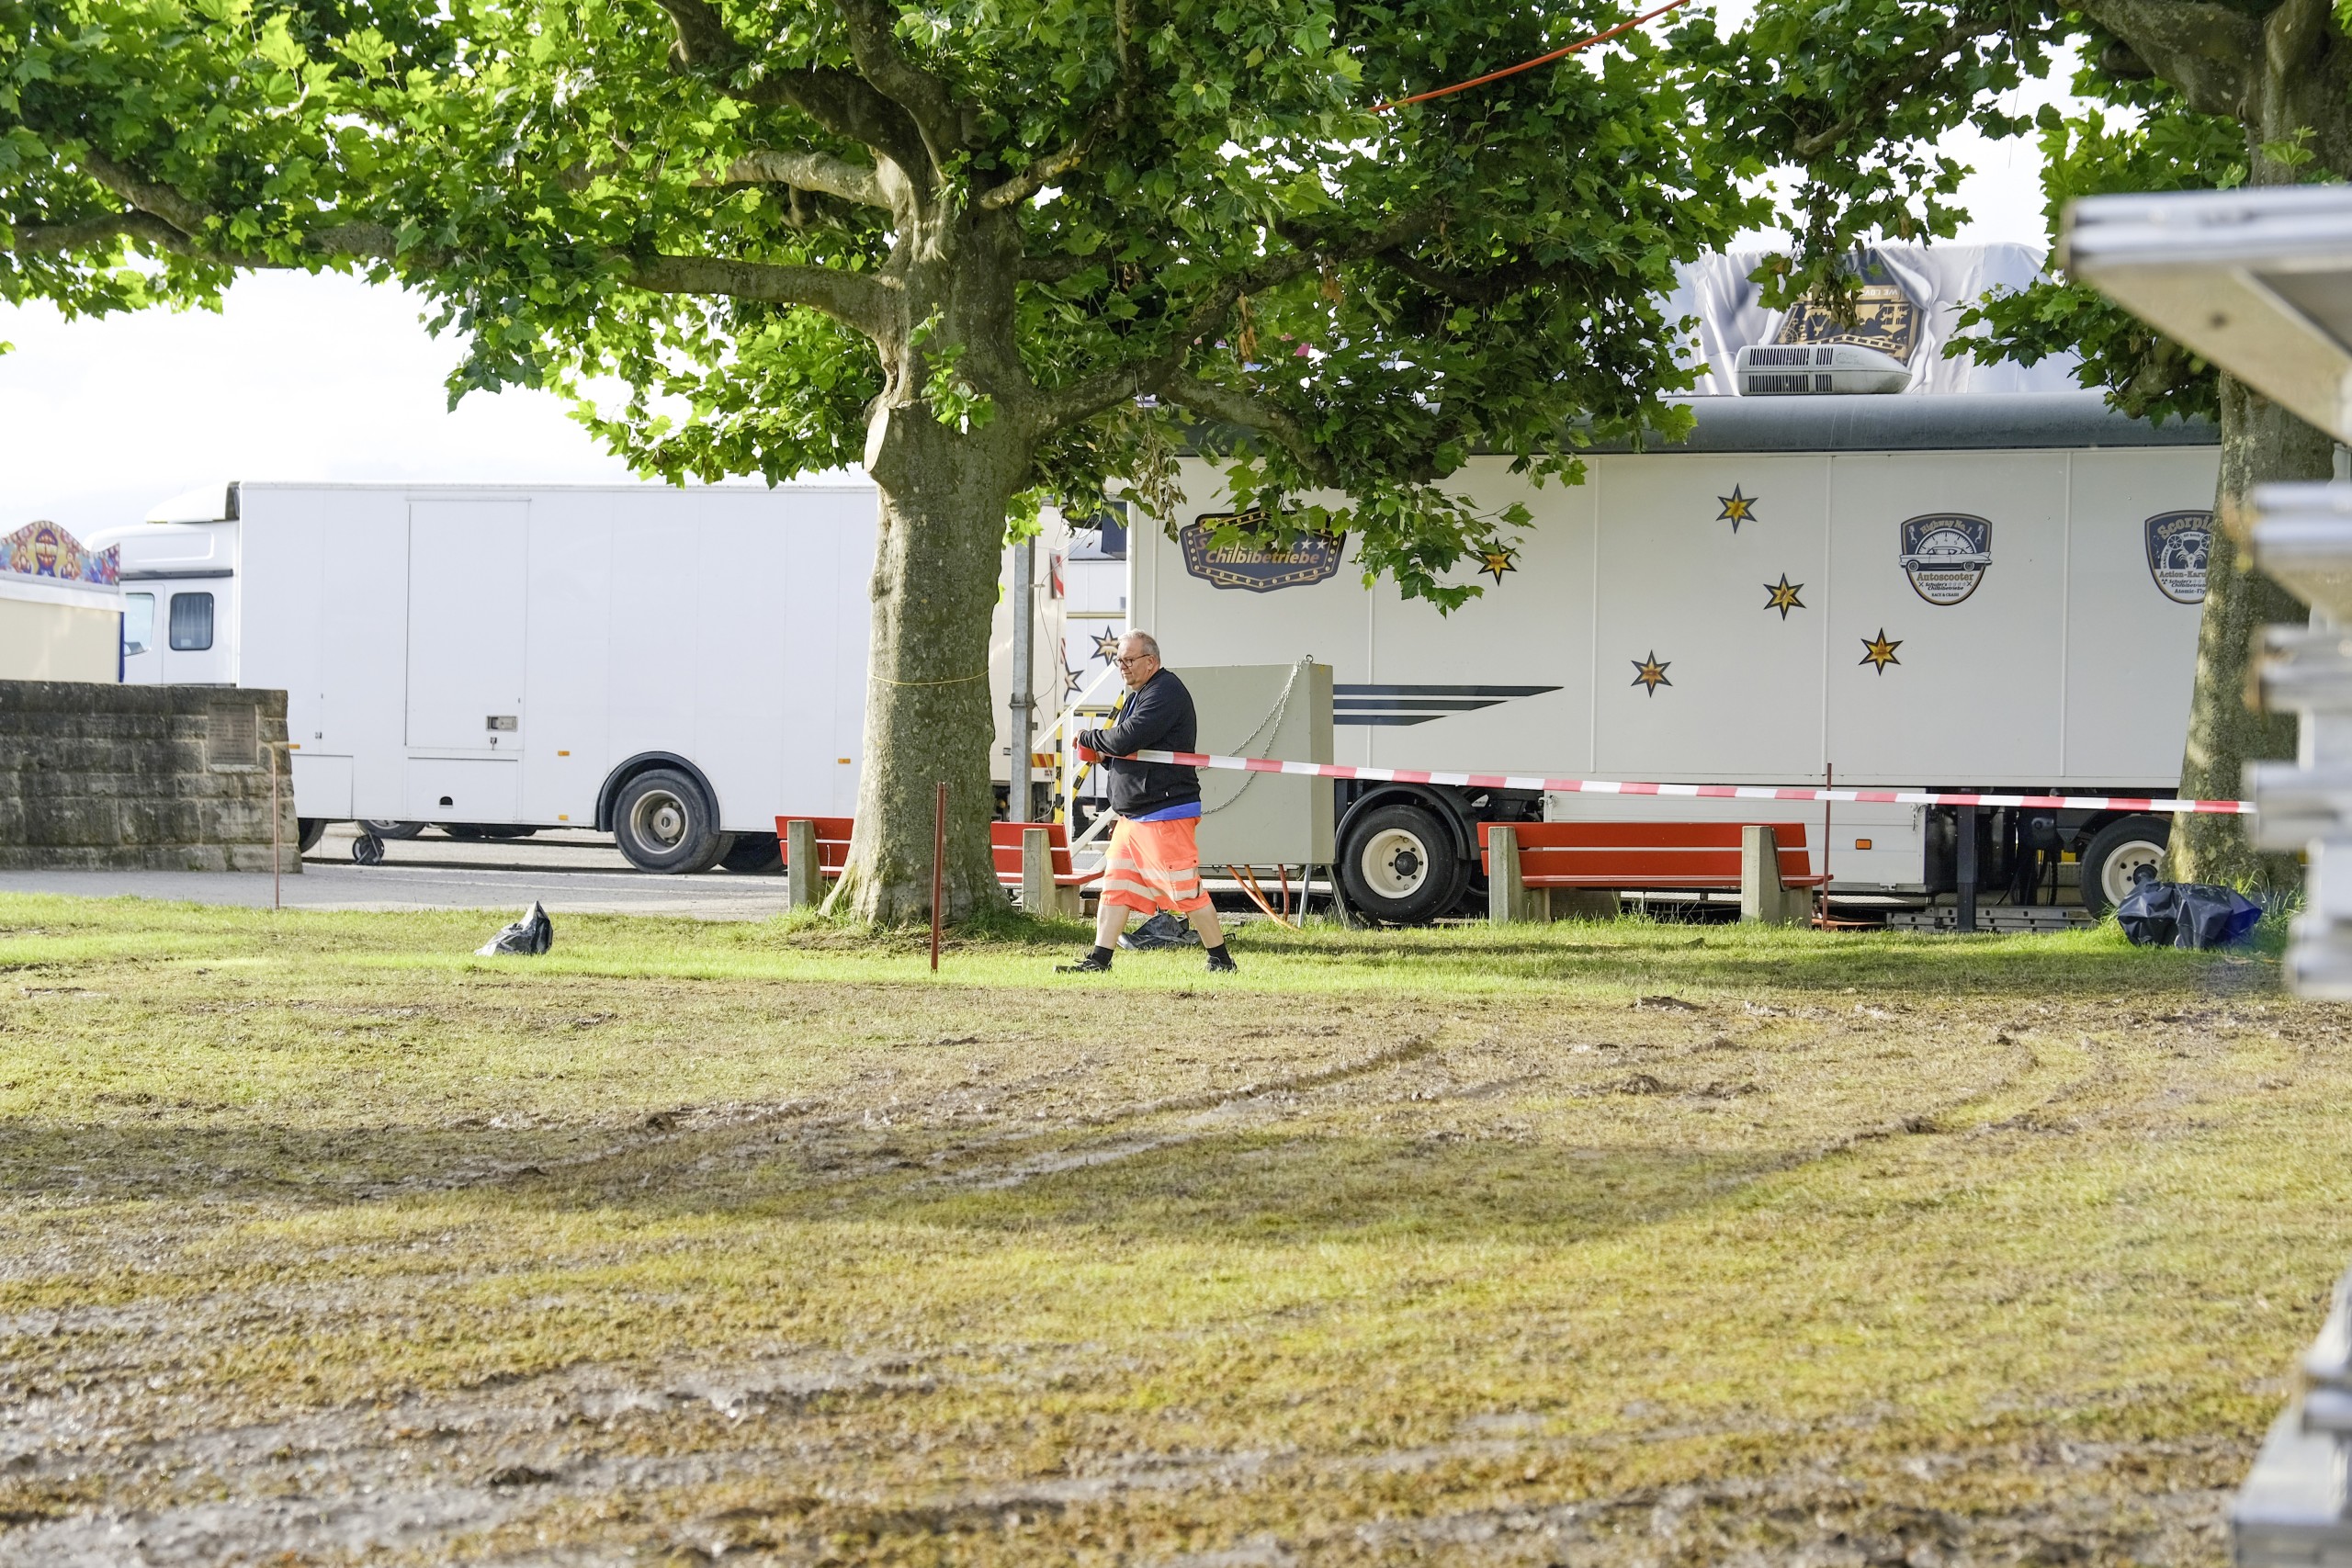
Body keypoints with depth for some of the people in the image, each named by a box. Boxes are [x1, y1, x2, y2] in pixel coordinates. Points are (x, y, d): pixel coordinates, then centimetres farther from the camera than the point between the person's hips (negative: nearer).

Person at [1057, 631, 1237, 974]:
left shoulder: (1166, 692, -14)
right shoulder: (1134, 697, 19)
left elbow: (1125, 740, -23)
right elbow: (1120, 755, 24)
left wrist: (1089, 738, -5)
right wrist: (1103, 754, 2)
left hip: (1166, 814, -10)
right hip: (1131, 815, 10)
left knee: (1186, 890, -6)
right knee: (1115, 887, 6)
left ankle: (1221, 959, 3)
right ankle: (1099, 960, 8)